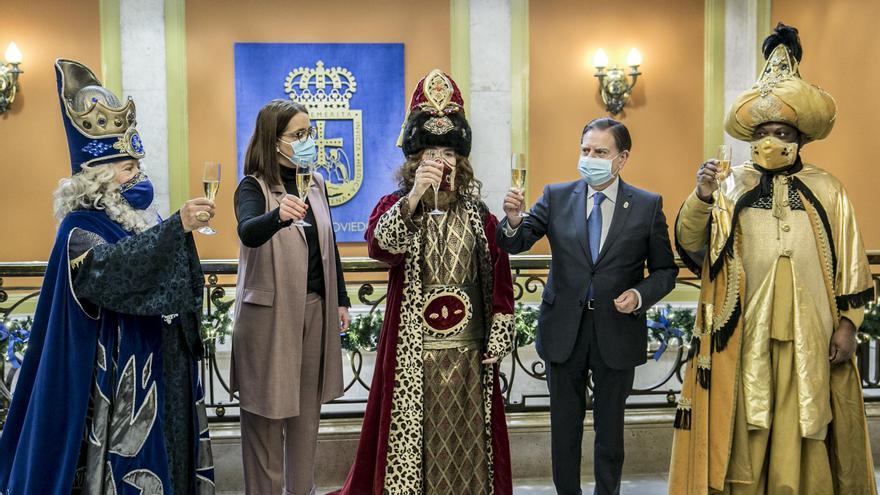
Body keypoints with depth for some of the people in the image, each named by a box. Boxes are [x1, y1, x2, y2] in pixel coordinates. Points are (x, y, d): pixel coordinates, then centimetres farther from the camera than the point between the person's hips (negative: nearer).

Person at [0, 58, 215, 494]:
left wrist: (192, 289, 7)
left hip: (158, 368, 8)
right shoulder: (80, 228, -12)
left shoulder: (137, 221, 11)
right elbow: (110, 267, -35)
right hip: (117, 373, -8)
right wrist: (177, 226, -42)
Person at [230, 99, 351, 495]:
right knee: (268, 412, 3)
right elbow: (248, 232, -33)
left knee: (307, 410, 14)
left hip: (315, 308, 6)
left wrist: (340, 300, 15)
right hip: (269, 313, -6)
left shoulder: (315, 183, 7)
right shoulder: (254, 187, -11)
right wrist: (278, 216, -53)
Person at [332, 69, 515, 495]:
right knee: (410, 440, 1)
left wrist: (499, 335, 4)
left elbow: (498, 276, 9)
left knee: (465, 442, 9)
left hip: (468, 351, 2)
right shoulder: (395, 205, 1)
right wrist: (415, 196, -34)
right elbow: (379, 245, -22)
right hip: (411, 351, -2)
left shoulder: (477, 213, 7)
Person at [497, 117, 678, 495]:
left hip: (617, 333, -1)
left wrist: (640, 295, -16)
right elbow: (515, 244, -6)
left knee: (610, 428, 14)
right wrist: (513, 220, -28)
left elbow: (665, 270, 3)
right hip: (564, 332, 1)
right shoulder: (556, 197, 0)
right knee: (564, 426, 13)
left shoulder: (648, 205, -3)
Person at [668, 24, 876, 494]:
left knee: (802, 430, 7)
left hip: (808, 334, 1)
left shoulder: (827, 190, 7)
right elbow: (691, 245, -6)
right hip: (745, 332, -1)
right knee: (745, 428, 5)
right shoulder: (732, 186, 4)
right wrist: (701, 198, -23)